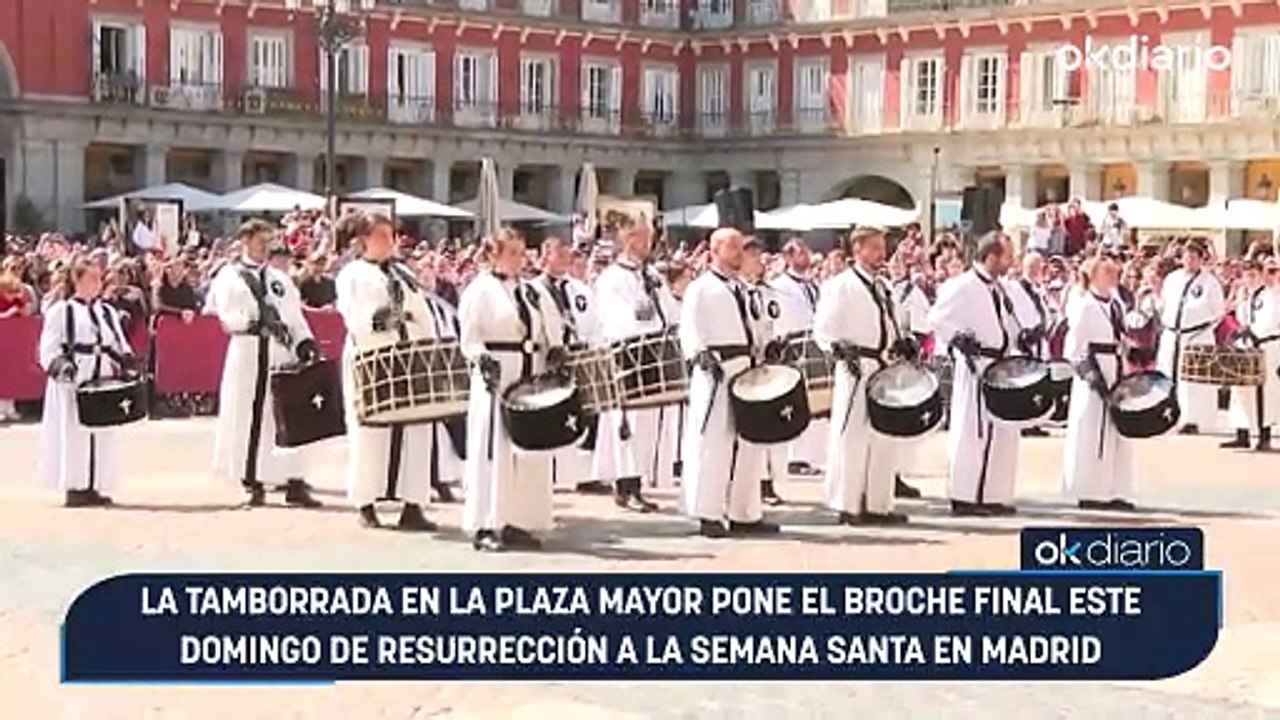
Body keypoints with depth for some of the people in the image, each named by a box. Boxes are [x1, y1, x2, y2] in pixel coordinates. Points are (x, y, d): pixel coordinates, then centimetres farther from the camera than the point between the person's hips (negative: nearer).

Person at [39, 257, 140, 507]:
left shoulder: (108, 312, 16)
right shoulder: (60, 311, 1)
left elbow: (120, 345, 18)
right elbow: (49, 348, -4)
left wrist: (129, 361, 0)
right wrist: (60, 365, -21)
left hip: (105, 381, 5)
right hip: (73, 382, -5)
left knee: (103, 435, 4)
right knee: (75, 433, -5)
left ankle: (95, 486, 10)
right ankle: (75, 487, 0)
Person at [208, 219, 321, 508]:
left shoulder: (280, 279, 18)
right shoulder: (229, 277, 5)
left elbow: (295, 315, 14)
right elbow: (227, 315, -8)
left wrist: (304, 341, -2)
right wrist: (256, 322, -23)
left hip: (281, 352, 4)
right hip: (247, 352, -3)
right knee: (249, 417, -1)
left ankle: (293, 483, 1)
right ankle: (253, 483, 7)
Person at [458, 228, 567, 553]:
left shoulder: (532, 291, 17)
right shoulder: (480, 290, -3)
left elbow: (551, 328, 20)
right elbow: (469, 336, -9)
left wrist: (555, 350, 0)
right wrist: (482, 359, -25)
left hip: (531, 379, 7)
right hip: (496, 377, -7)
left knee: (530, 451, 7)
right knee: (493, 450, -8)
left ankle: (517, 521, 15)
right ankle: (485, 526, -5)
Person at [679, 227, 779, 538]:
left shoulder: (740, 289, 21)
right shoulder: (701, 288, -3)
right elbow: (690, 328, -12)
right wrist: (701, 355, -27)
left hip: (745, 369, 8)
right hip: (716, 371, -8)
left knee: (749, 444, 11)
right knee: (713, 444, -7)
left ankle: (744, 513, 18)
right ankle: (708, 515, -2)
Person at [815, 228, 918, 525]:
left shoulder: (883, 287, 18)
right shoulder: (840, 286, -6)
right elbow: (824, 330, -10)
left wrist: (904, 345, 8)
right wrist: (840, 348, -26)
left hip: (887, 370, 8)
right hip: (857, 370, -8)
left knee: (886, 439, 10)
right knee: (853, 439, -6)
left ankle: (878, 504, 17)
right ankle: (849, 506, 1)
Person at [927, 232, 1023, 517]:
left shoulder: (998, 288, 15)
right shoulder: (963, 286, -12)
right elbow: (937, 318, -15)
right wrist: (958, 339, -23)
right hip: (976, 367, -9)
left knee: (1005, 432, 10)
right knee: (972, 433, -5)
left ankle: (993, 495, 17)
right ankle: (965, 497, 0)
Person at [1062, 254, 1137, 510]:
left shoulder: (1117, 305, 14)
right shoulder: (1083, 307, -10)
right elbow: (1074, 348, -13)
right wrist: (1088, 372, -21)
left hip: (1117, 372, 8)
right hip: (1094, 376, -8)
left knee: (1119, 433, 9)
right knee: (1092, 434, -3)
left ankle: (1115, 491, 15)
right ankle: (1090, 493, 3)